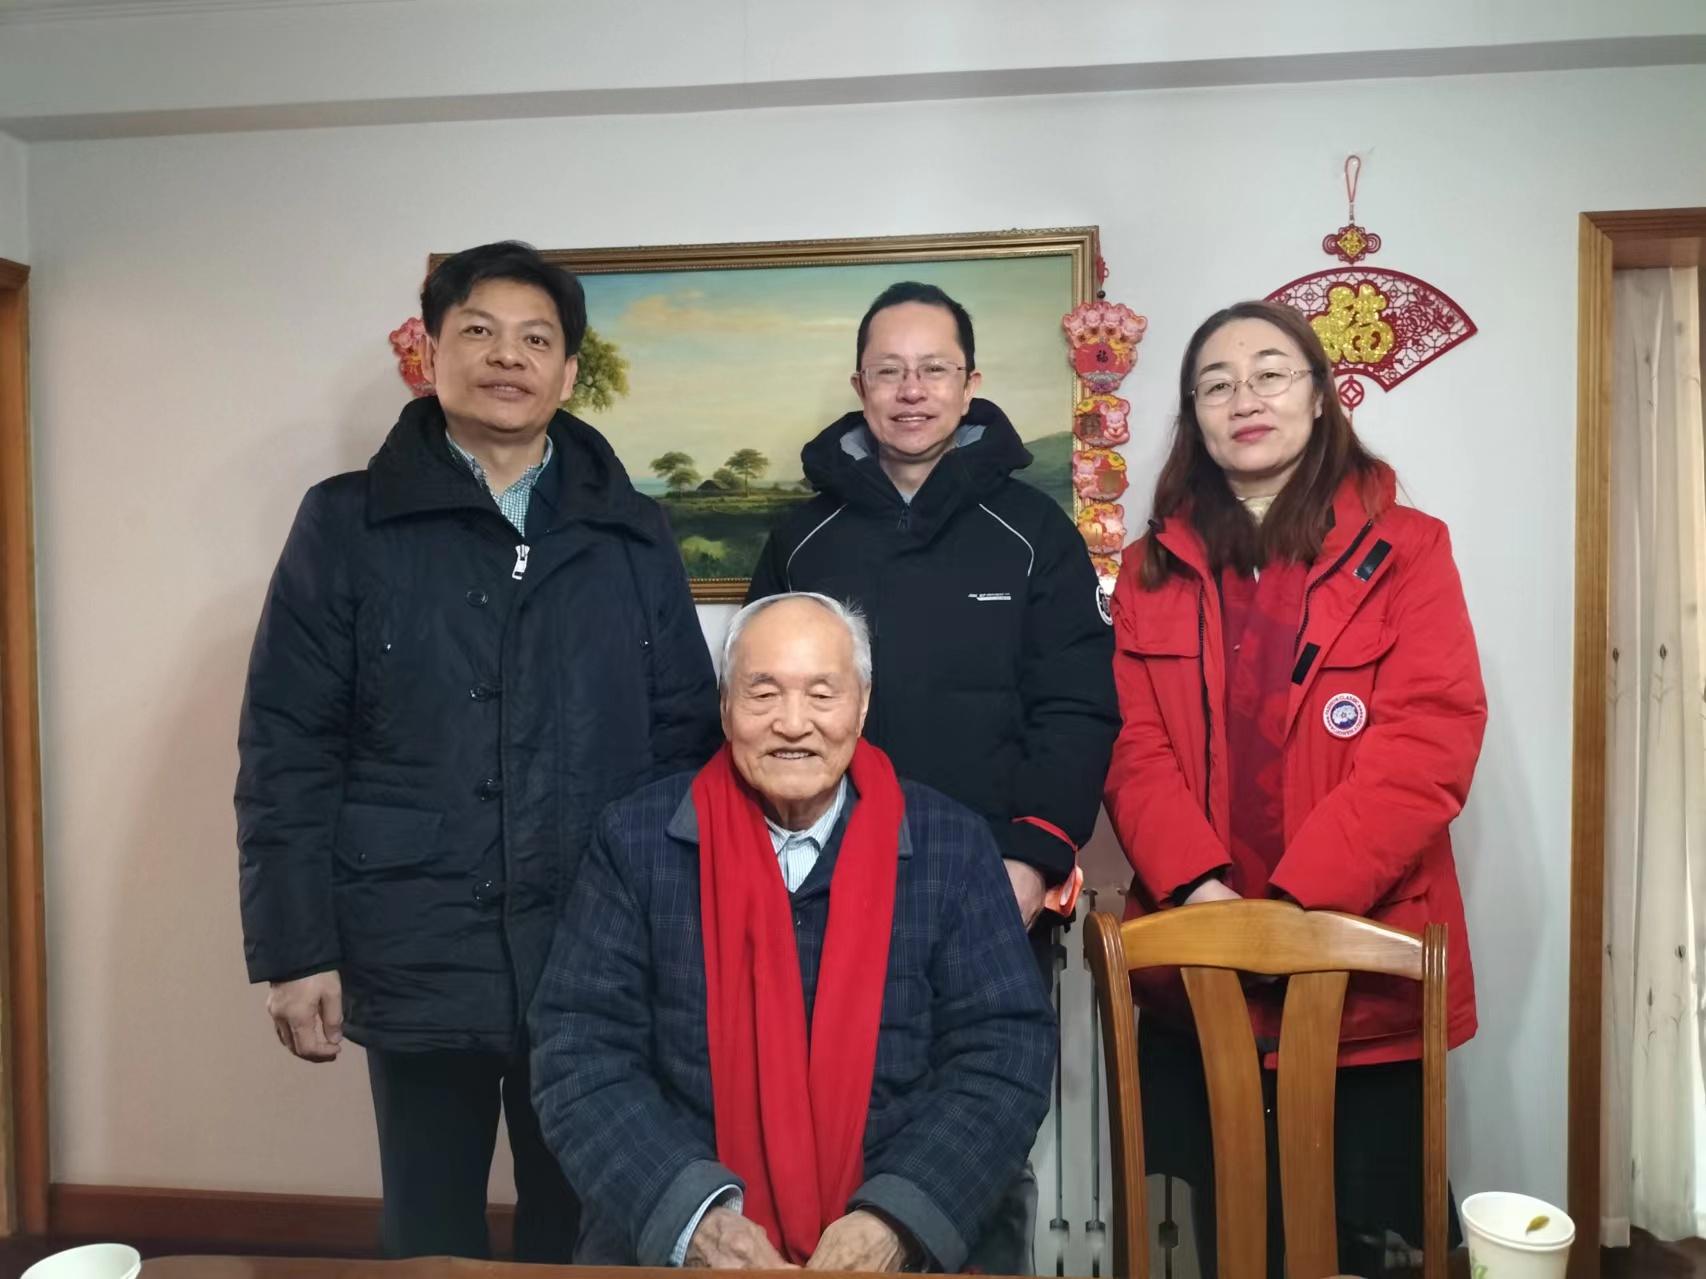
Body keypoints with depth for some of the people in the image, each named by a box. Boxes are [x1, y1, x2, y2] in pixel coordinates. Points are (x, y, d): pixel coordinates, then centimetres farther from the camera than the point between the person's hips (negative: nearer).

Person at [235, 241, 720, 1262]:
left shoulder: (634, 534, 4)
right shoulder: (347, 525, 0)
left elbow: (686, 735, 5)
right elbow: (288, 752, -2)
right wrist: (295, 948, -5)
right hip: (416, 960, -1)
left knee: (580, 1230, 17)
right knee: (432, 1236, 15)